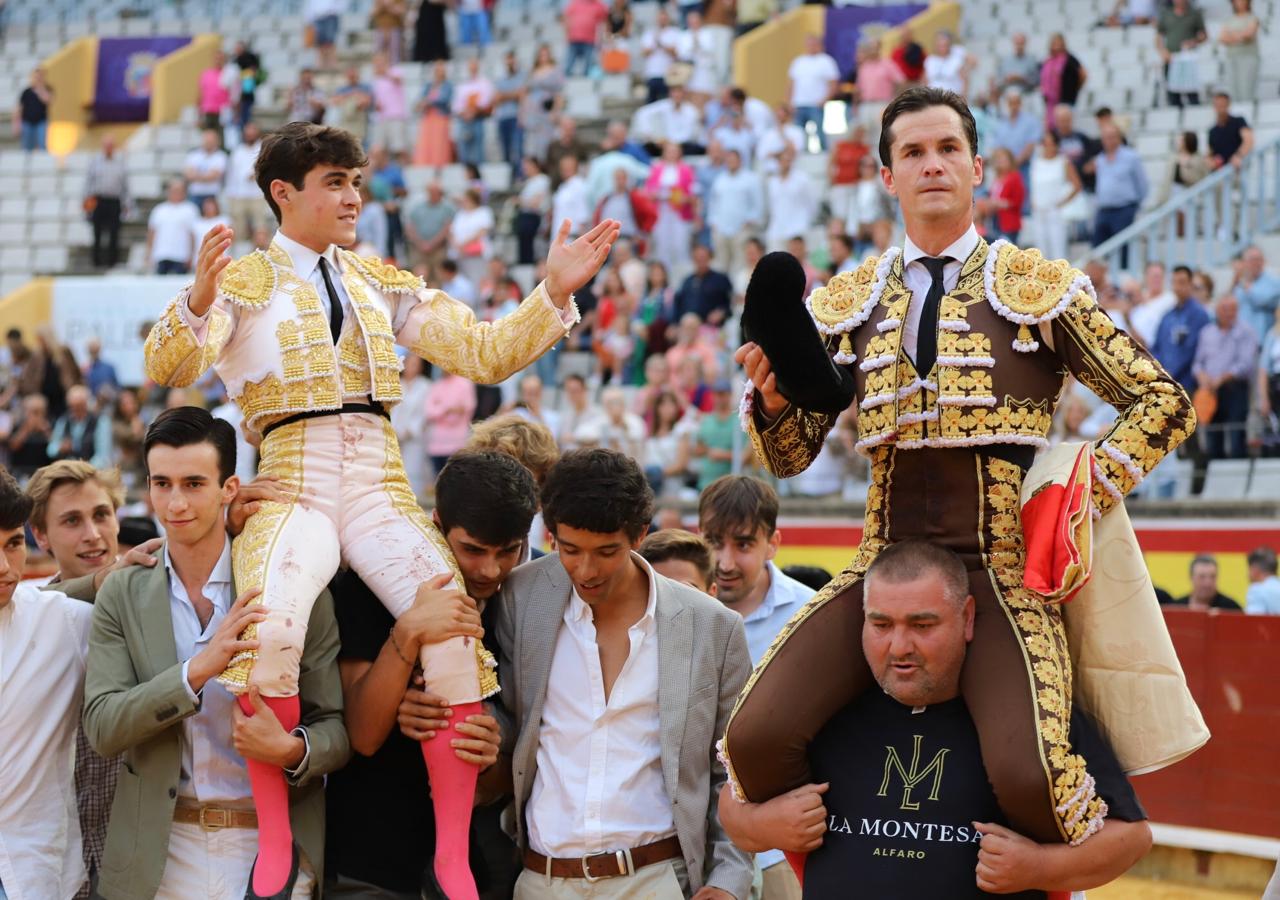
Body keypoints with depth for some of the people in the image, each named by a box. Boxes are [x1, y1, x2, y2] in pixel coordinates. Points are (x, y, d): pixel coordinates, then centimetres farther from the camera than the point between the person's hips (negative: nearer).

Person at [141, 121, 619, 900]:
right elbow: (170, 367, -8)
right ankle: (273, 835, -18)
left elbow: (485, 354, 15)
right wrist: (199, 300, -28)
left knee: (455, 634, -24)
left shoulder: (383, 285, 20)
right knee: (269, 630, -35)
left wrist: (554, 293, 1)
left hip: (381, 487, 3)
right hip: (293, 489, -3)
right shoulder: (243, 284, 8)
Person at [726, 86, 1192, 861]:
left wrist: (1085, 496, -7)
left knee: (1027, 779, -27)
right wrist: (774, 396, -9)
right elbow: (791, 455, 12)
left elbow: (1162, 402, 5)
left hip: (1003, 572, -3)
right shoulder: (847, 303, 12)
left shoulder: (1041, 288, 4)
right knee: (756, 738, -18)